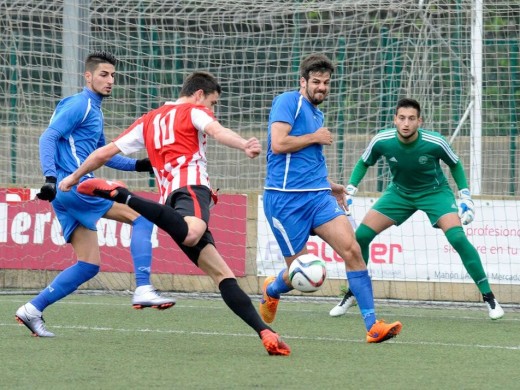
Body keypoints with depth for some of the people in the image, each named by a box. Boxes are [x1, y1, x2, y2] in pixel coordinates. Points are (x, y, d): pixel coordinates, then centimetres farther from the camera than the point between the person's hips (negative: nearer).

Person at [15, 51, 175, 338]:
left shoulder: (94, 110, 24)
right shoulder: (79, 105, -6)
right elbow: (48, 138, -15)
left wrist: (138, 165, 20)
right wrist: (50, 177, -26)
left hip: (68, 194, 10)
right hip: (73, 184, -10)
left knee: (88, 265, 6)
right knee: (141, 216, -12)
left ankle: (32, 310, 7)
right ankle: (143, 290, -20)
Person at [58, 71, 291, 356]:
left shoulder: (148, 121, 32)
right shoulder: (194, 111, 15)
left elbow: (104, 153, 32)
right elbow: (217, 131, -9)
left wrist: (73, 178, 45)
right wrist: (245, 146, -27)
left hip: (169, 196, 8)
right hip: (192, 186, -8)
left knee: (222, 274, 5)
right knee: (190, 234, -42)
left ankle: (264, 332, -7)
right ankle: (118, 194, -36)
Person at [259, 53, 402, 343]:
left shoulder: (318, 115, 20)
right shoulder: (289, 102, -5)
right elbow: (278, 144, -18)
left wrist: (329, 185, 27)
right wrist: (315, 137, -7)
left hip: (318, 196, 7)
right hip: (285, 199, -7)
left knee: (352, 249, -13)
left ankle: (373, 325, -15)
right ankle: (271, 291, 37)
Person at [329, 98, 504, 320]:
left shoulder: (434, 143, -27)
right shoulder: (382, 141, -23)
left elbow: (455, 165, -5)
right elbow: (364, 163, -1)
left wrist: (465, 196, -10)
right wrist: (349, 191, -11)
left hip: (434, 192, -3)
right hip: (399, 191, 3)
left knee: (457, 237, -25)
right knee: (361, 235, -8)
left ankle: (488, 297, -13)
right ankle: (351, 294, 13)